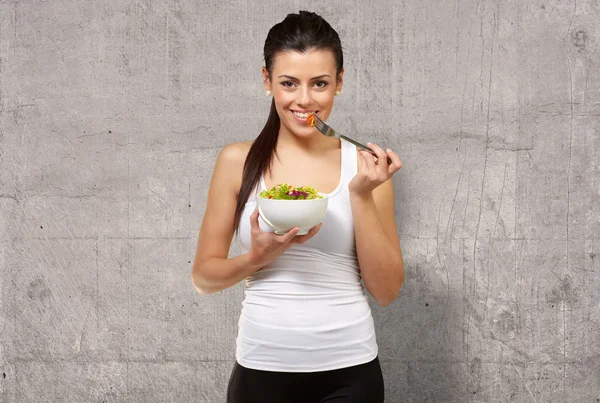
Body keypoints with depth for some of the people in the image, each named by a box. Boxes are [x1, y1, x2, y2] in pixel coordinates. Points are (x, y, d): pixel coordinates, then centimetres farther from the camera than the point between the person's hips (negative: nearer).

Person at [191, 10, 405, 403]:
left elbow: (387, 290, -4)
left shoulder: (365, 163, -3)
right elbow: (204, 275, 3)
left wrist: (362, 194, -14)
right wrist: (258, 257, -15)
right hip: (262, 370, 0)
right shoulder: (237, 161, -2)